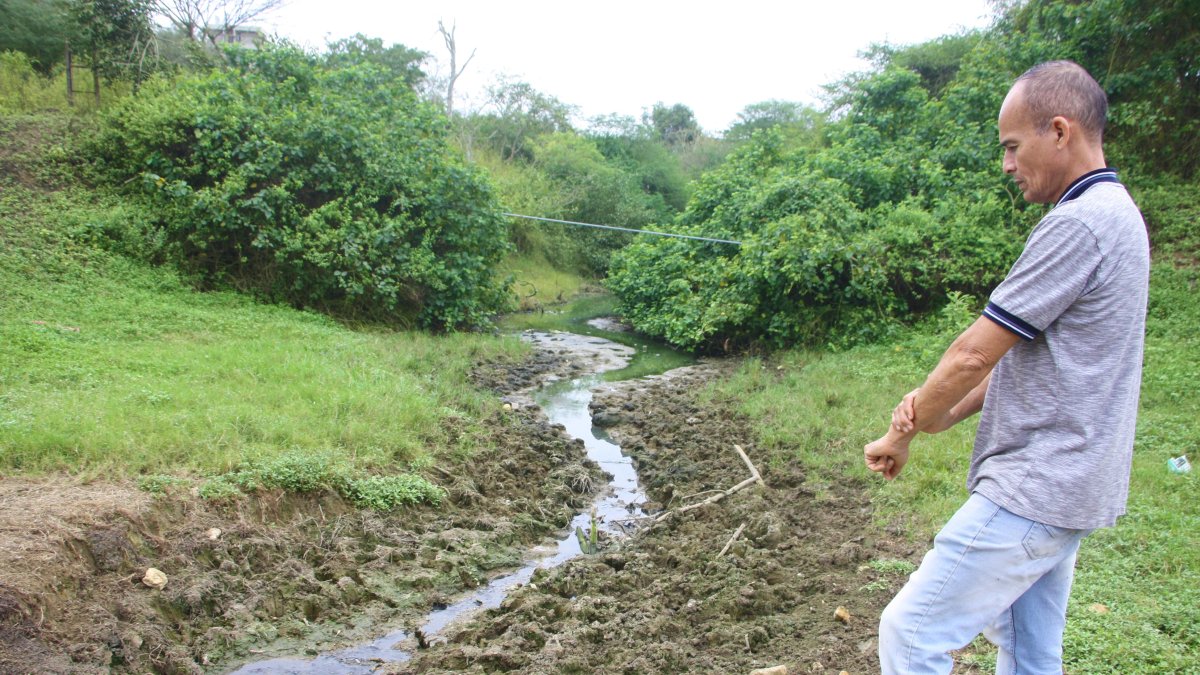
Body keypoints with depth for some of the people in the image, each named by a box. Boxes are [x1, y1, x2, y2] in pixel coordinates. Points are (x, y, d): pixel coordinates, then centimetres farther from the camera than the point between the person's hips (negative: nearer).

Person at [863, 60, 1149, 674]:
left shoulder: (1078, 224, -19)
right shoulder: (1115, 215, 14)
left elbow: (974, 353, -18)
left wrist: (900, 435, -3)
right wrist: (944, 411, -1)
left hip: (1034, 493, -10)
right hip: (1063, 486, 10)